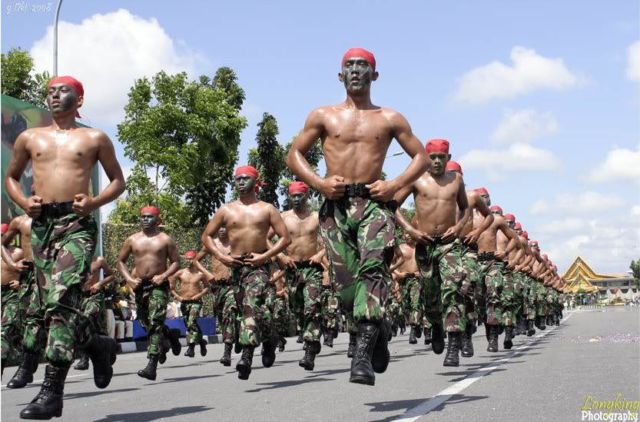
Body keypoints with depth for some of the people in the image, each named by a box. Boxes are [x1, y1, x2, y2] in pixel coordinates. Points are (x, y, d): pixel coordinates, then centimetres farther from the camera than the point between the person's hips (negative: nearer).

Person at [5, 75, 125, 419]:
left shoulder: (94, 139, 9)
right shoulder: (29, 138, 17)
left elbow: (118, 180, 12)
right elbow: (11, 177, 26)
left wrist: (95, 202, -7)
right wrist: (23, 201, 4)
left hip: (76, 224, -5)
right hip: (40, 223, 5)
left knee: (61, 300, -17)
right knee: (45, 301, 6)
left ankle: (52, 391, -16)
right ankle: (98, 345, 32)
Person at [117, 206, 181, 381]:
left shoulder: (165, 239, 3)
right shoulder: (132, 240, 9)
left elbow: (176, 262, 4)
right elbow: (121, 261, 15)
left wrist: (163, 276, -12)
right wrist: (129, 278, 0)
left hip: (158, 285, -4)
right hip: (140, 286, 4)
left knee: (155, 323, -15)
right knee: (146, 323, 10)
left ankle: (151, 366, -20)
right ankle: (170, 335, 42)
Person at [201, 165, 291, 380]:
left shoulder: (267, 209, 6)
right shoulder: (226, 210, 10)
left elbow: (286, 238, 2)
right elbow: (206, 236, 14)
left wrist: (265, 256, -9)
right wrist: (220, 255, -1)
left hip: (259, 264, -3)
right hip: (236, 264, 3)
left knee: (252, 306, -21)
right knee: (251, 307, 5)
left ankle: (247, 355, -18)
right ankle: (269, 340, 23)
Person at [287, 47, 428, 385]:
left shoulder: (390, 119, 13)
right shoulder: (323, 116, 14)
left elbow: (421, 157, 15)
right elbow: (294, 155, 15)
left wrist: (394, 185, -2)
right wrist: (319, 183, -2)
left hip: (374, 202, -1)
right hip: (335, 206, 2)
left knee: (373, 269, -24)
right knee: (346, 284, -3)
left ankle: (363, 354, -31)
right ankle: (377, 331, 25)